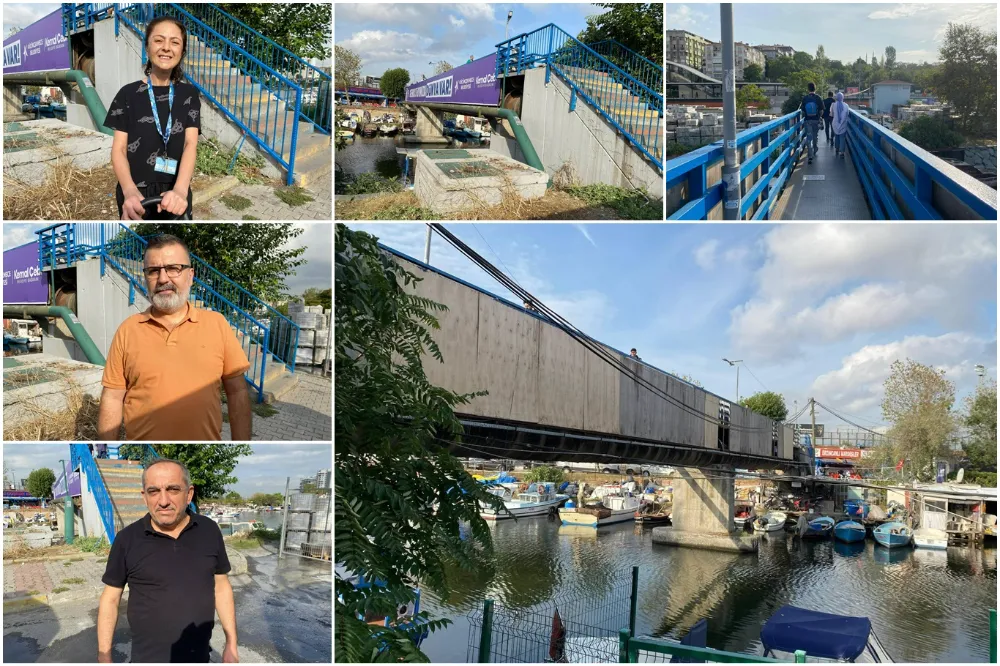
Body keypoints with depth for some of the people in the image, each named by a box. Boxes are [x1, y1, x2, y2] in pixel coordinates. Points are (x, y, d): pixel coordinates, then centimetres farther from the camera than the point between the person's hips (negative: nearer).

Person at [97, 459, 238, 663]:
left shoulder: (209, 531, -4)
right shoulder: (127, 539, -9)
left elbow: (221, 586, 3)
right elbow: (110, 598, -2)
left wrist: (231, 644, 3)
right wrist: (104, 656, -4)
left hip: (199, 655, 2)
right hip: (147, 657, -2)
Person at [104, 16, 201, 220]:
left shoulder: (189, 94, 5)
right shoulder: (129, 93, 1)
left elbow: (191, 144, -8)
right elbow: (118, 149, -4)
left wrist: (180, 190, -27)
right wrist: (130, 191, -26)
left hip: (175, 196, 1)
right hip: (137, 197, -1)